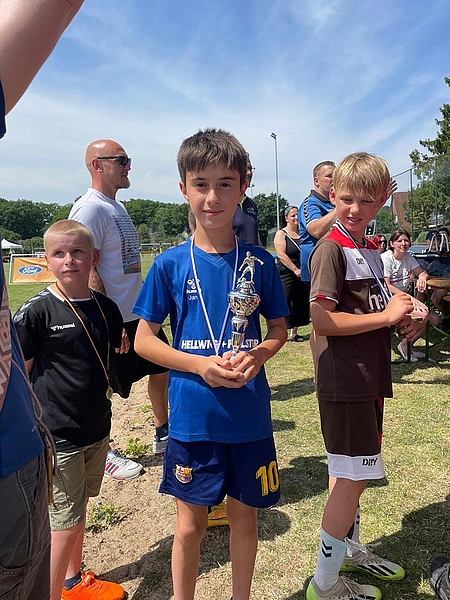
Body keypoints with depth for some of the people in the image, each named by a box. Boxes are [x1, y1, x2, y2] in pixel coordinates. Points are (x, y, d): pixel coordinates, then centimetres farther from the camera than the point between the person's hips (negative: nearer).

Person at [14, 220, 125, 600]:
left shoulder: (106, 309, 0)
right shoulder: (36, 312, -15)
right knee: (65, 522, 3)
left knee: (79, 509, 23)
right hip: (57, 437, -6)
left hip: (97, 430, 6)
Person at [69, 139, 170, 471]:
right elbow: (86, 271, -23)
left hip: (139, 314, 10)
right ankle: (102, 453, 27)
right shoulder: (90, 208, -17)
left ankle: (164, 435, 36)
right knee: (103, 389, 6)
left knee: (162, 368, 18)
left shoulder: (118, 207, 13)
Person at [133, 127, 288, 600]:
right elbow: (143, 339, -3)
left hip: (249, 415, 2)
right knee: (190, 523, 15)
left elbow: (279, 327, 7)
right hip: (192, 416, -1)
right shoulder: (171, 264, -7)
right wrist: (200, 365, -17)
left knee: (244, 517, 18)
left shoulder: (259, 262, -3)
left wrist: (258, 355, -15)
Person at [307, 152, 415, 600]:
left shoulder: (370, 250, 13)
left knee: (353, 475, 21)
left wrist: (401, 319, 4)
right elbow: (321, 319, -23)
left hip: (368, 378, 9)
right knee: (351, 480, 0)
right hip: (344, 381, -9)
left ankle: (350, 550, 41)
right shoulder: (332, 249, -14)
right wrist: (386, 316, -17)